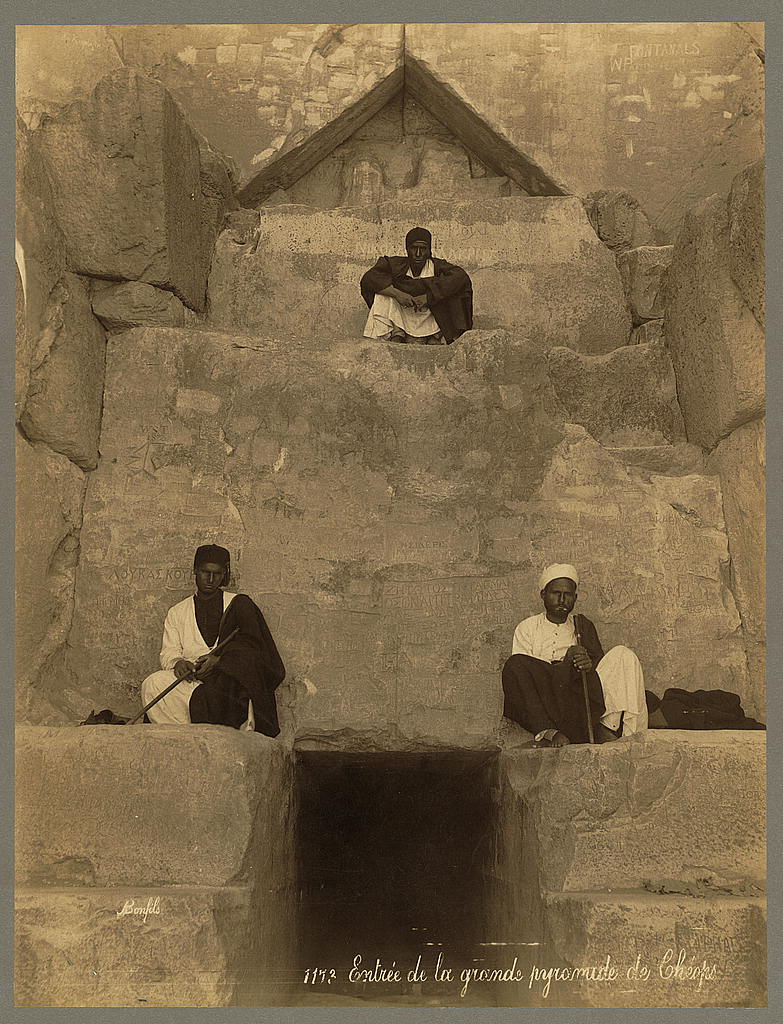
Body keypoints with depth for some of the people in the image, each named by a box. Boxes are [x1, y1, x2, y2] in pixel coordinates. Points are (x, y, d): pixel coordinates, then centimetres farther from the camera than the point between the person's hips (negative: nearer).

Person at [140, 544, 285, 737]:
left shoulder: (239, 604, 17)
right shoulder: (177, 612, 25)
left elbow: (250, 646, 2)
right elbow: (168, 653, 13)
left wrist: (219, 658, -16)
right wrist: (178, 662, -12)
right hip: (192, 678, 3)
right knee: (152, 684, -28)